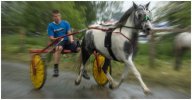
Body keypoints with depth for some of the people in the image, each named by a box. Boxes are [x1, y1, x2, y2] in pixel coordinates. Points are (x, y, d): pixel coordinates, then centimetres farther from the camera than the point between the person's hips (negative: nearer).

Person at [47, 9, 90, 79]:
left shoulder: (65, 23, 7)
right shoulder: (51, 25, 3)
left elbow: (69, 33, 1)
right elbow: (51, 38, -3)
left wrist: (71, 39, -20)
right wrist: (57, 39, -24)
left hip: (67, 41, 2)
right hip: (58, 42, -2)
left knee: (80, 49, -22)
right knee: (59, 48, -41)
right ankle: (55, 69, -30)